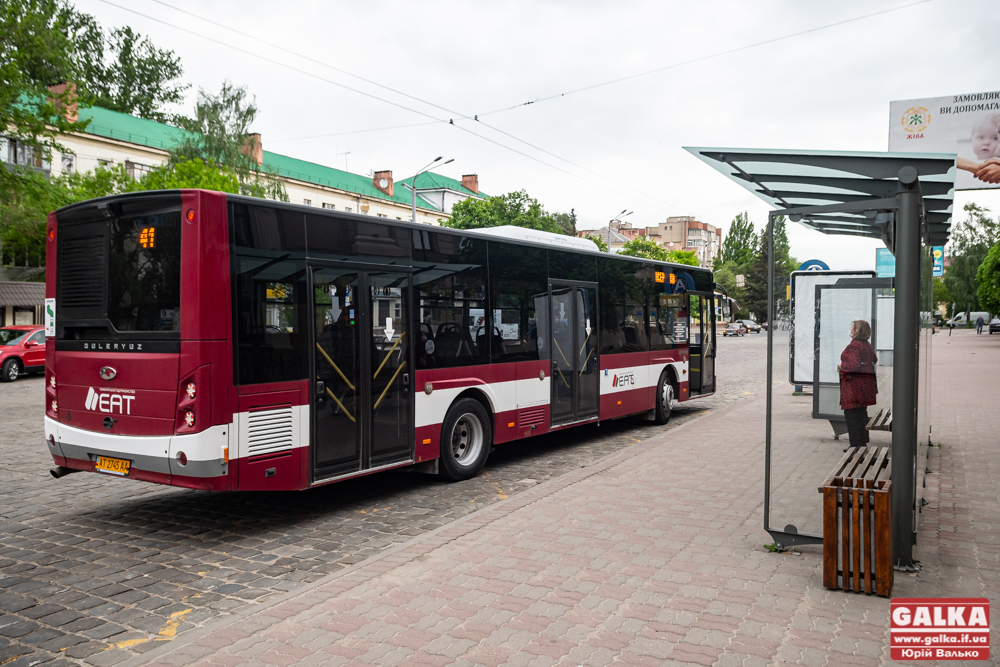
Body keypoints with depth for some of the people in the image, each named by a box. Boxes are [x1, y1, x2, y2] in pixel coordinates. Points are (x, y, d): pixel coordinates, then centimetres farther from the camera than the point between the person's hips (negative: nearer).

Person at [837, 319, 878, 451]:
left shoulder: (853, 346, -19)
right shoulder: (867, 345, 10)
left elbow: (855, 365, -27)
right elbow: (874, 360, 21)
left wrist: (842, 366, -11)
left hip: (854, 386, -9)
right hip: (866, 385, 9)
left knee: (852, 415, -3)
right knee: (862, 414, 16)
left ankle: (856, 445, -1)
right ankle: (863, 442, 23)